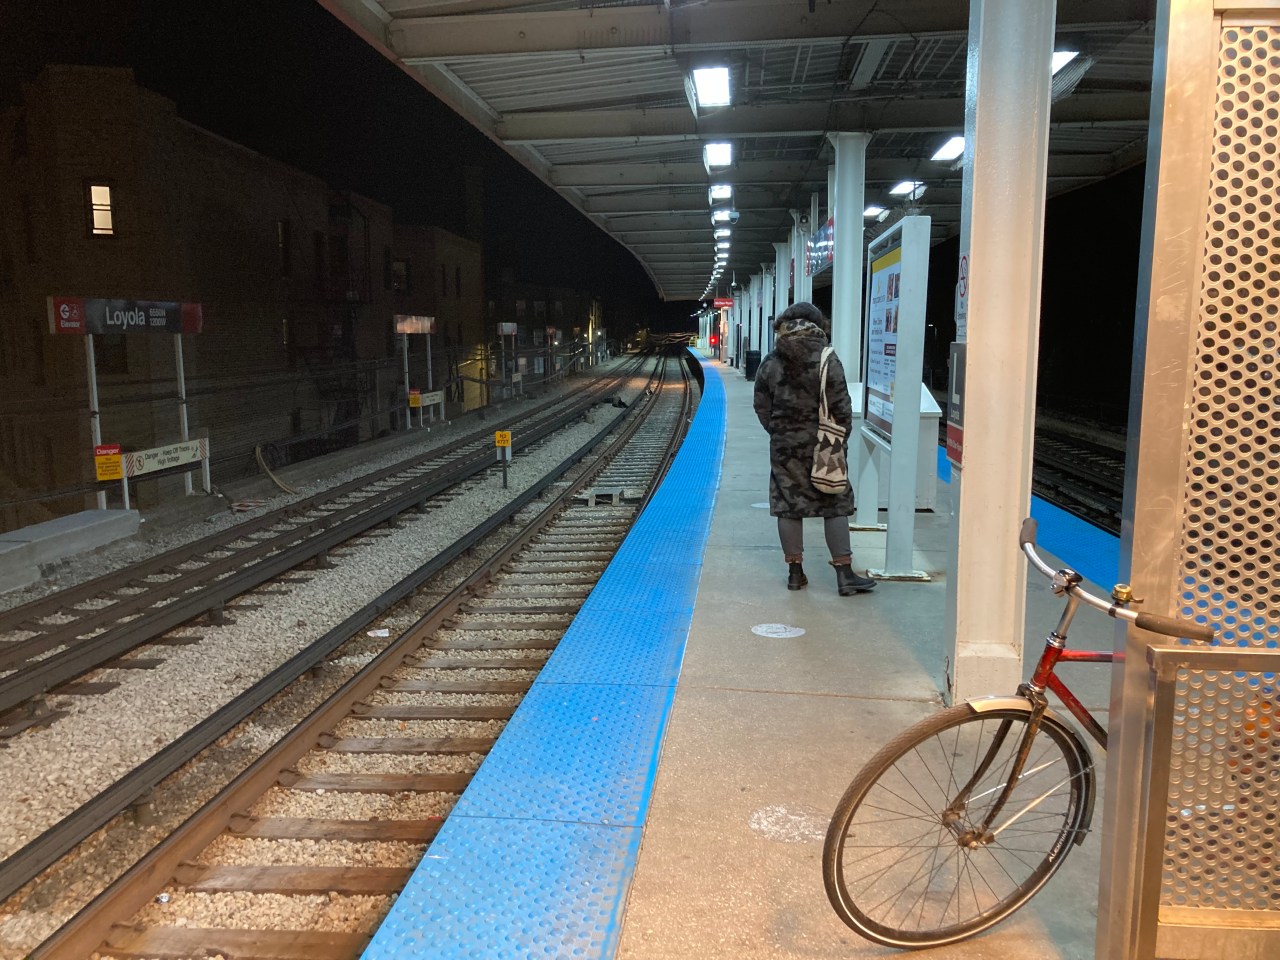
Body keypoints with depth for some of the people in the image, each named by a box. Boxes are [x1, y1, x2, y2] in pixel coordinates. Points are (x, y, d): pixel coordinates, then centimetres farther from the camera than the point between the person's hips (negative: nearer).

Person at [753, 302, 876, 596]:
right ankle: (844, 574, 4)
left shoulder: (770, 363, 2)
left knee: (788, 507, 8)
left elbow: (762, 407, 5)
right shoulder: (827, 361, -8)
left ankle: (795, 571, 14)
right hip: (823, 447, -2)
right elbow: (841, 406, -8)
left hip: (784, 446, 2)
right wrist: (842, 438, 5)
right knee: (835, 506, 4)